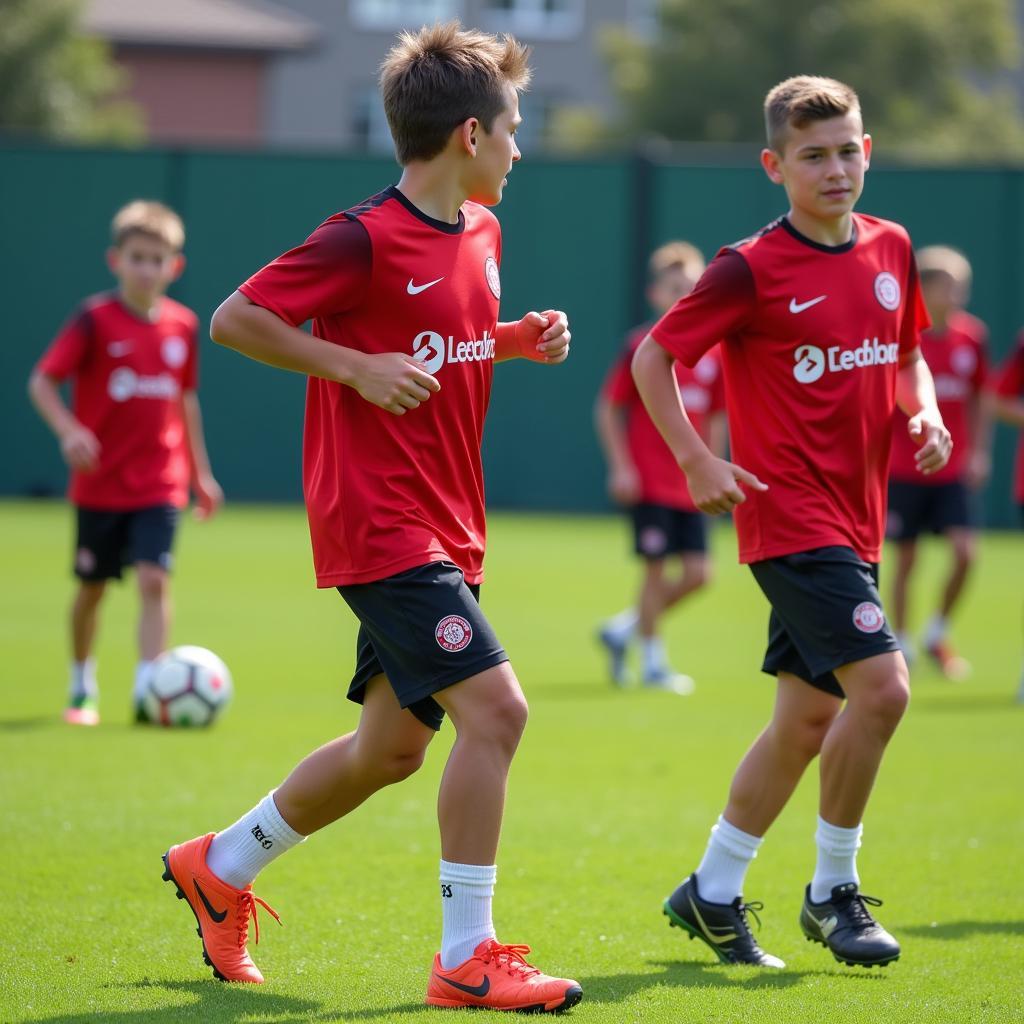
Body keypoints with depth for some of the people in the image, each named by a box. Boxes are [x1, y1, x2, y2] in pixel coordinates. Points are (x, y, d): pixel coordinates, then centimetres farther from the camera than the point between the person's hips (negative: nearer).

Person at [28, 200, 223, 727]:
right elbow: (42, 381, -13)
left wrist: (201, 473, 19)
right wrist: (69, 431, -30)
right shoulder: (94, 320, -10)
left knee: (154, 579, -15)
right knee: (92, 587, 12)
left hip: (160, 486, 2)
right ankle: (82, 689, 30)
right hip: (100, 483, -1)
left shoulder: (182, 326, 2)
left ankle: (147, 689, -19)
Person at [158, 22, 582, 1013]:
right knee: (493, 705, -18)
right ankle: (466, 958, -11)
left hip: (443, 531, 9)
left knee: (390, 747, 15)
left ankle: (219, 866, 35)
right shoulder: (364, 240, -15)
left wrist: (521, 337, 8)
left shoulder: (478, 234, 10)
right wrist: (357, 367, -18)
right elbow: (235, 318, -12)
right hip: (381, 526, -9)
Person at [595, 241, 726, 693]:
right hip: (649, 482, -5)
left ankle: (623, 629, 20)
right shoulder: (642, 346, -7)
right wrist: (621, 467, -9)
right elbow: (608, 408, -4)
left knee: (697, 573, 0)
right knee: (657, 568, -3)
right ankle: (652, 663, 12)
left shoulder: (712, 352, 6)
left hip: (690, 484, 5)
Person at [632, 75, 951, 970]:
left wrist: (926, 414, 3)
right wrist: (697, 460, -11)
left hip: (854, 520, 7)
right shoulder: (752, 269, -10)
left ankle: (713, 893, 23)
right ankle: (834, 890, -2)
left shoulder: (891, 249, 8)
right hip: (789, 516, -7)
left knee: (808, 719, 10)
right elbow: (653, 357, -4)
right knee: (881, 685, -18)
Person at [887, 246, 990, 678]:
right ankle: (901, 644, 18)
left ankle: (938, 632, 10)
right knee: (905, 559, 4)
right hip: (904, 470, -3)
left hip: (953, 472, 3)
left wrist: (978, 452, 6)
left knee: (965, 551, -10)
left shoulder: (972, 336, 1)